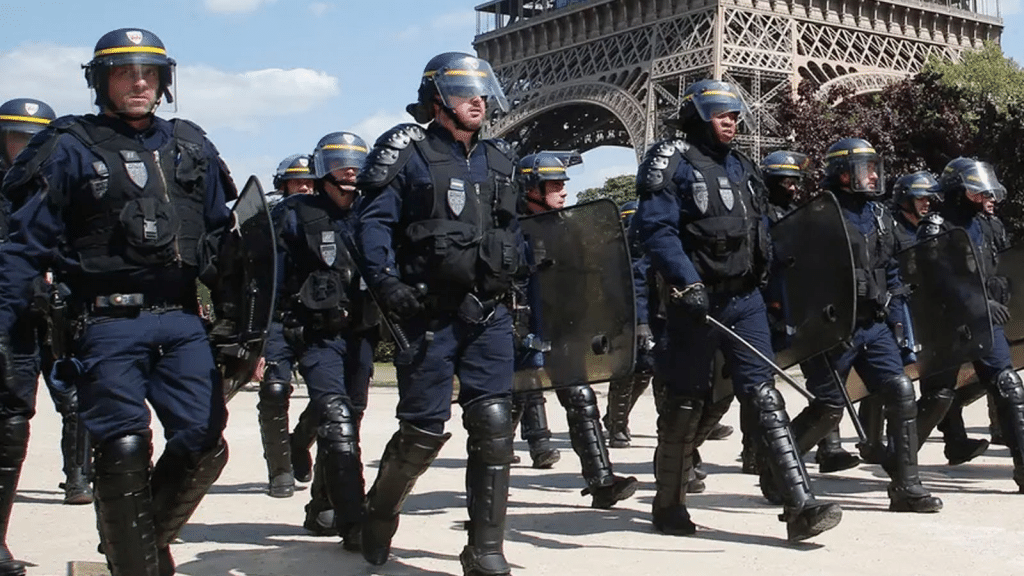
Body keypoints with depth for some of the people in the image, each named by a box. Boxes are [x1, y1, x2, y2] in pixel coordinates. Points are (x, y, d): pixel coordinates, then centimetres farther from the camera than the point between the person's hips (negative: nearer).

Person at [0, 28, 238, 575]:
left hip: (181, 320, 4)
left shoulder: (191, 147, 14)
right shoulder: (71, 149, 2)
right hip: (108, 324, -4)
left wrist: (235, 318, 11)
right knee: (124, 450, -8)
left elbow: (220, 239, 17)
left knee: (203, 445, -1)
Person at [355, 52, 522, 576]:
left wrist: (516, 280, 15)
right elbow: (374, 222, -7)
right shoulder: (409, 154, 0)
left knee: (493, 424, -5)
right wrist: (386, 282, -19)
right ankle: (378, 514, 28)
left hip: (489, 314, 5)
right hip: (429, 313, -4)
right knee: (425, 428, -1)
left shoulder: (500, 160, 17)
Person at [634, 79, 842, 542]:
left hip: (744, 298, 6)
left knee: (764, 396, -2)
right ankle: (668, 503, 21)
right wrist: (686, 282, -25)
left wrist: (763, 279, 19)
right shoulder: (673, 162, -4)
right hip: (697, 301, -6)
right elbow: (656, 228, -15)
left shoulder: (741, 166, 20)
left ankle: (800, 506, -7)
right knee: (688, 401, 4)